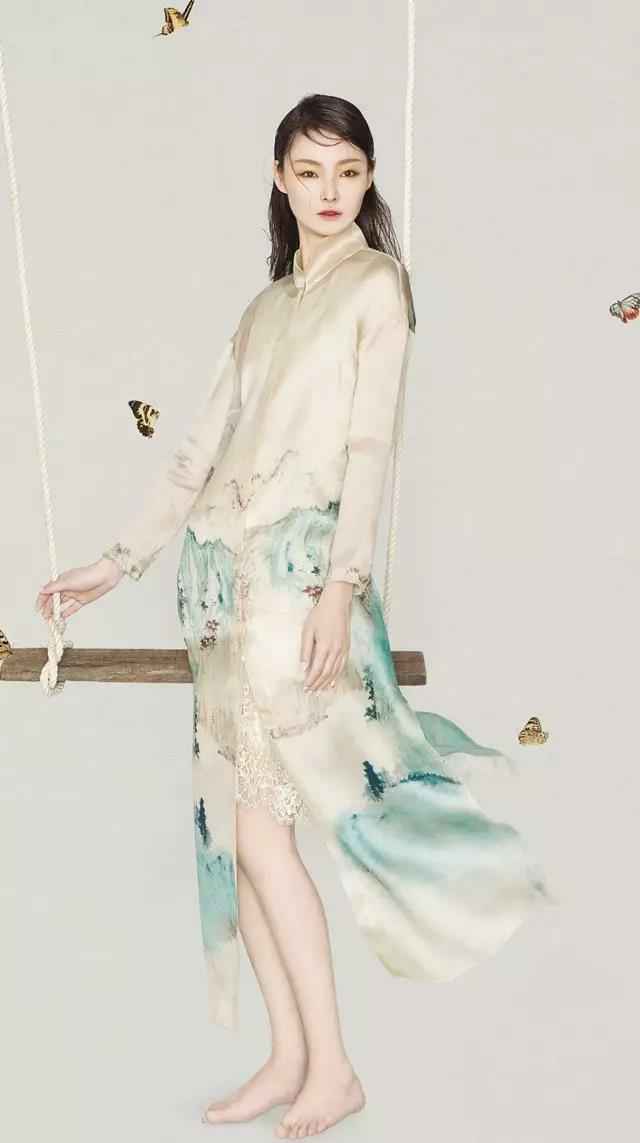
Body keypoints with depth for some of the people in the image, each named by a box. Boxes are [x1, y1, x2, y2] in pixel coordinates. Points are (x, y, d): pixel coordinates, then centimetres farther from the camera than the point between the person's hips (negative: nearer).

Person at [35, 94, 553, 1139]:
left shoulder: (377, 283, 4)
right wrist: (117, 562, 14)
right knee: (232, 824, 6)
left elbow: (371, 445, -9)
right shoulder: (268, 306, 21)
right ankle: (290, 1058, 20)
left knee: (255, 827, -7)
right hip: (225, 568, 7)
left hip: (298, 564, -6)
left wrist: (342, 581, -20)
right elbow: (201, 451, 17)